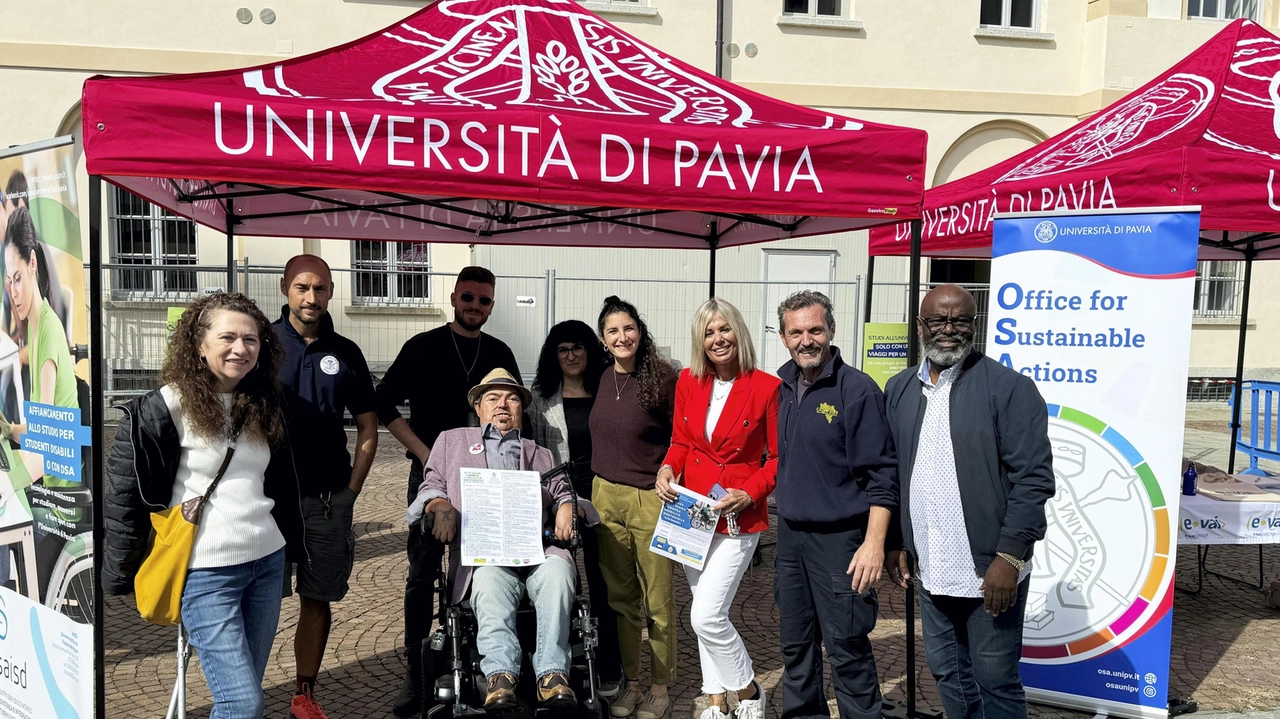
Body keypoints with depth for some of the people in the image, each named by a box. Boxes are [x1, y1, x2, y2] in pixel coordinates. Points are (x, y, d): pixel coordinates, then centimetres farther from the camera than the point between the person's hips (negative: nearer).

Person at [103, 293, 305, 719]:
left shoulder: (265, 407, 7)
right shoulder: (164, 409, -11)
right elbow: (125, 495, -8)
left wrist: (295, 549, 17)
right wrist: (120, 577, -6)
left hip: (267, 562, 6)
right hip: (206, 573, -6)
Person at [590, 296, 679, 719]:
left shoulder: (663, 378, -11)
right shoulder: (604, 380, 7)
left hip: (650, 501, -5)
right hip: (605, 497, 6)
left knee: (657, 600, 5)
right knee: (620, 597, 13)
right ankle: (631, 683, 27)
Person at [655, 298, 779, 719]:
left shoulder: (766, 387, -10)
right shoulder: (689, 382, 4)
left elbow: (779, 458, -4)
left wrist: (750, 494, -16)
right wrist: (667, 469, -6)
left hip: (738, 518, -5)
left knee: (706, 617, -10)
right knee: (705, 614, 13)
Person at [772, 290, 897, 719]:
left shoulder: (858, 390, -13)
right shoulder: (784, 384, 6)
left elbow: (881, 475, -14)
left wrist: (874, 542, -19)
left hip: (838, 538, -6)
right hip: (790, 534, 6)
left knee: (846, 647, 1)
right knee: (795, 643, 16)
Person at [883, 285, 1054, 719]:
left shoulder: (1009, 388, -10)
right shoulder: (899, 390, 7)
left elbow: (1033, 479, -13)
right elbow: (890, 474, 12)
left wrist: (1009, 556, -17)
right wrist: (895, 544, 10)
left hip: (990, 570, -5)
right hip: (930, 569, 5)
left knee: (995, 682, 7)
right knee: (947, 673, 18)